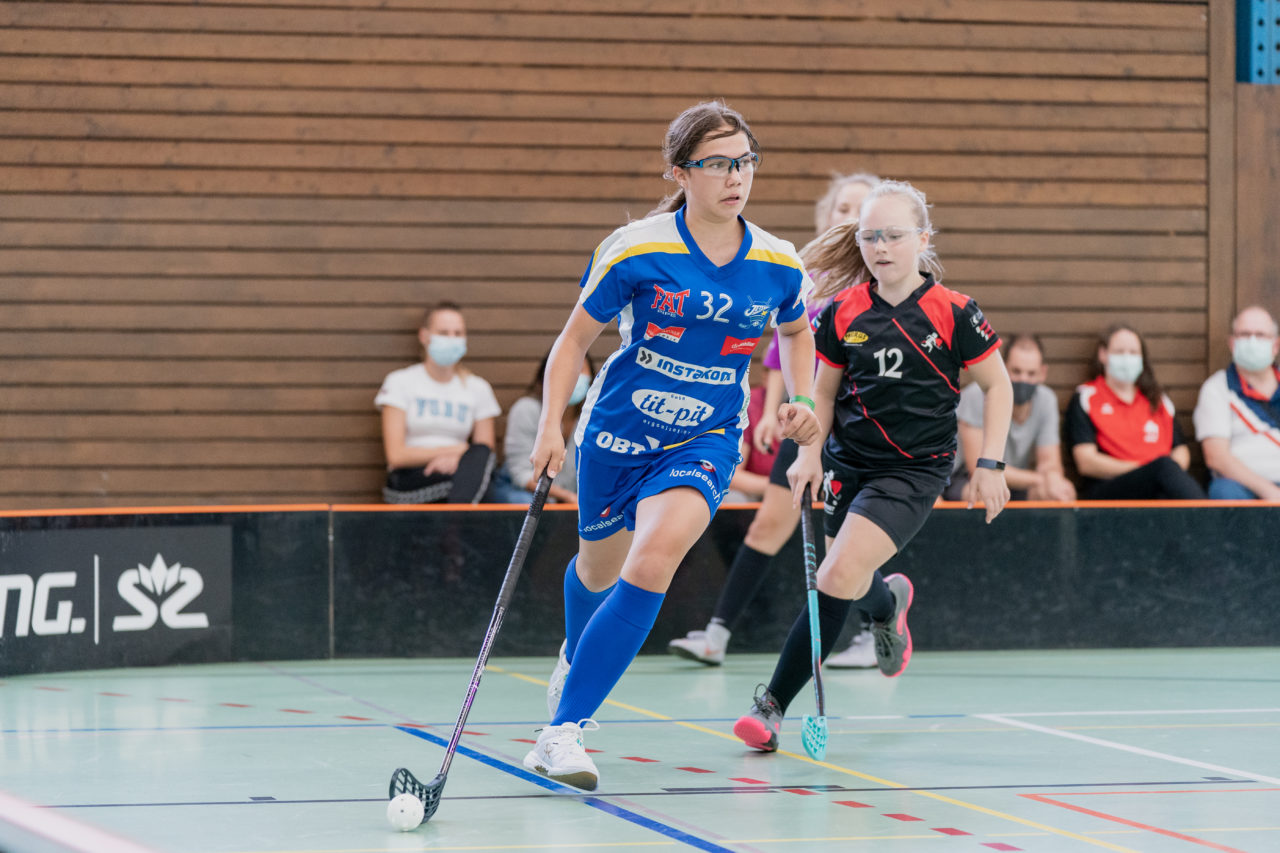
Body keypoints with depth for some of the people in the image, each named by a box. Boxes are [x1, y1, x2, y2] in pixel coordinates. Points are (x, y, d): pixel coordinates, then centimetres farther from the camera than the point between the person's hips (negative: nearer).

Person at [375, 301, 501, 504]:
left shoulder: (477, 388, 14)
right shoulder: (400, 382, 5)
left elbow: (486, 455, 5)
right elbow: (395, 456, -5)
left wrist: (456, 460, -18)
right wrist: (456, 450, -8)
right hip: (408, 484, -3)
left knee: (480, 454, -34)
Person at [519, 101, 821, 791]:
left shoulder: (778, 266, -7)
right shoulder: (636, 250, -15)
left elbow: (796, 329, 17)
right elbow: (575, 339, -5)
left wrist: (800, 401, 2)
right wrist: (549, 429, -17)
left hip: (706, 442, 0)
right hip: (618, 430, 0)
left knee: (654, 559, -26)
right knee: (598, 568, 19)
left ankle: (562, 729, -22)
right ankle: (576, 654, 59)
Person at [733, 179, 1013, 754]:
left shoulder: (952, 313, -9)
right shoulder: (843, 313, 0)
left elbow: (998, 386, 1)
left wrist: (990, 464, -5)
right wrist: (810, 453, 1)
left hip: (914, 470, -4)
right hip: (848, 463, 4)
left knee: (838, 579, -20)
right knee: (846, 587, 10)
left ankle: (774, 702, -12)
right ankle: (889, 600, 50)